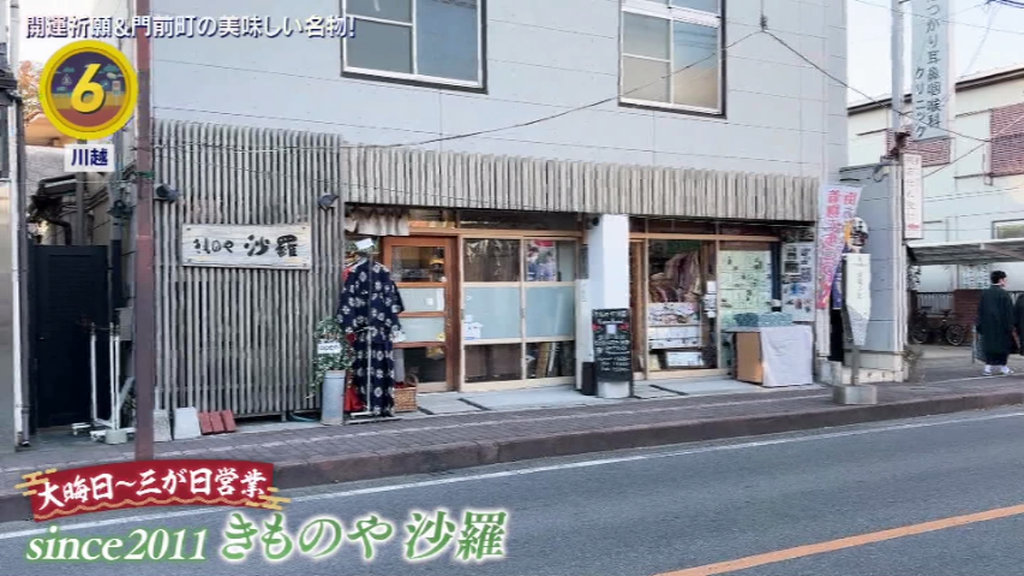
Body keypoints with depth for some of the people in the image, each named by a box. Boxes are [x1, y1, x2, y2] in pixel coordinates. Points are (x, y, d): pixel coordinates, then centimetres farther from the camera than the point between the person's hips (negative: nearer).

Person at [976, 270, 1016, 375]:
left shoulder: (984, 294, 4)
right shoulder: (1004, 294, -12)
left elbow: (980, 311, 7)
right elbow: (1009, 312, -12)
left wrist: (979, 325, 12)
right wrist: (1011, 327, -9)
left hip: (988, 326, 4)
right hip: (1001, 326, -4)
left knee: (989, 344, 8)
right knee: (1003, 343, 9)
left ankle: (988, 367, 0)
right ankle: (1002, 366, 15)